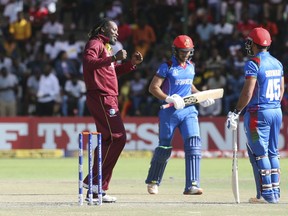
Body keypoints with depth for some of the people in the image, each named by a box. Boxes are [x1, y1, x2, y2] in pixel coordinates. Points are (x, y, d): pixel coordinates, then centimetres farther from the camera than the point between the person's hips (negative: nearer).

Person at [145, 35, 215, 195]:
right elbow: (153, 87, -10)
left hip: (189, 110, 4)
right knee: (164, 147, 3)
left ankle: (192, 185, -14)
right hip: (170, 111, -4)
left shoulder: (191, 67, 12)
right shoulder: (167, 67, -6)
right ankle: (153, 182, 23)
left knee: (194, 144, -12)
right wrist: (169, 99, -24)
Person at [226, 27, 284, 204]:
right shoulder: (277, 63, 11)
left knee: (259, 153, -3)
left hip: (259, 113, -8)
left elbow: (248, 92, -17)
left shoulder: (253, 64, -13)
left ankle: (266, 194, -6)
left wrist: (236, 112, -12)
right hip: (277, 112, 8)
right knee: (273, 152, 13)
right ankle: (275, 192, 13)